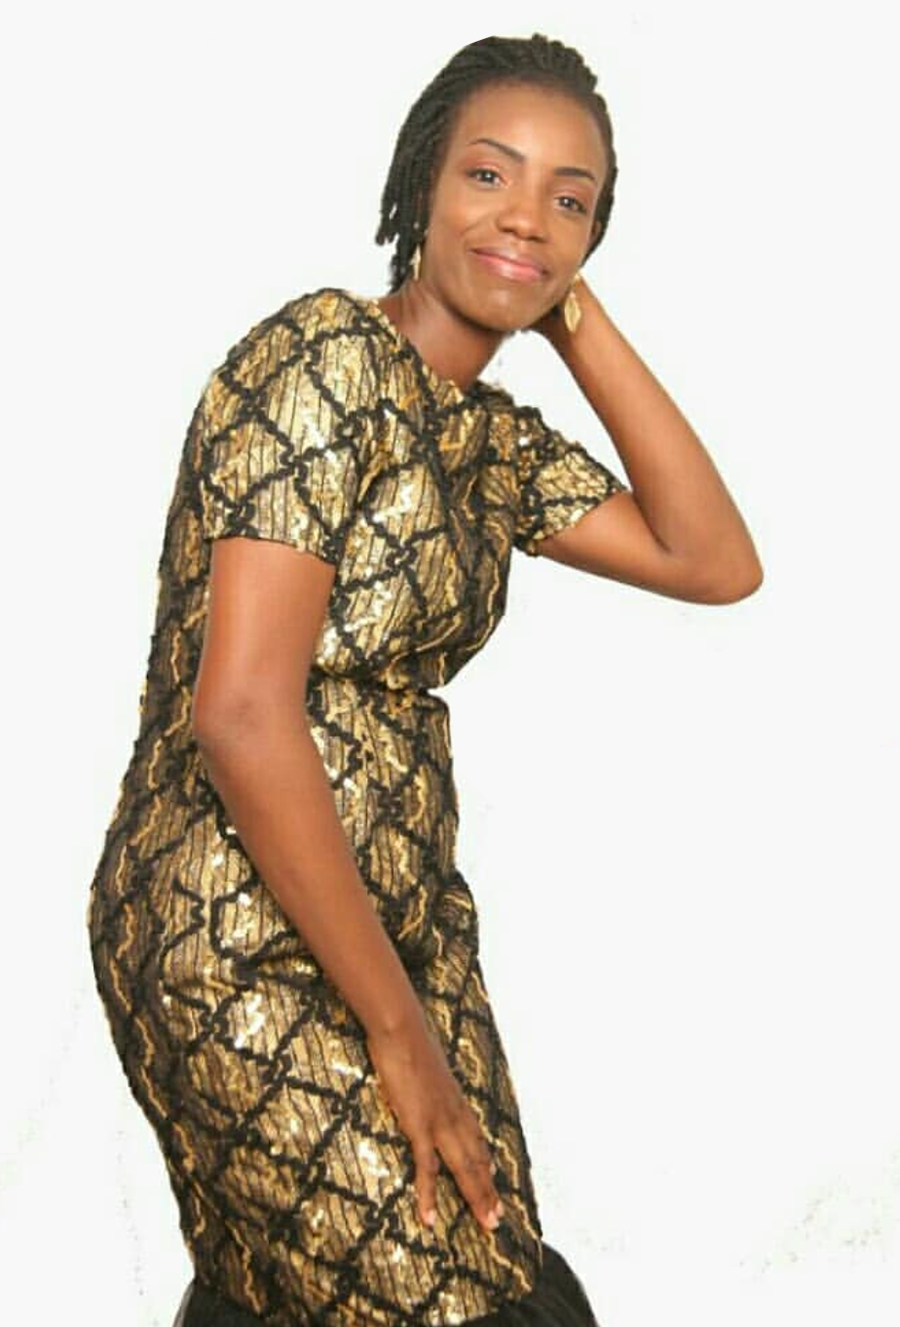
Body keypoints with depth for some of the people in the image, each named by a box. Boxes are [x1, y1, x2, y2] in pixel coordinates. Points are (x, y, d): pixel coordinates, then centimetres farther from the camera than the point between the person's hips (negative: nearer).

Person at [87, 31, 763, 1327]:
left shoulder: (499, 439, 10)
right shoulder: (329, 353, -16)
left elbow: (719, 562, 6)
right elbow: (242, 717, -23)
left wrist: (578, 318, 2)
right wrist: (399, 1031, -17)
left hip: (403, 919, 8)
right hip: (243, 950, -8)